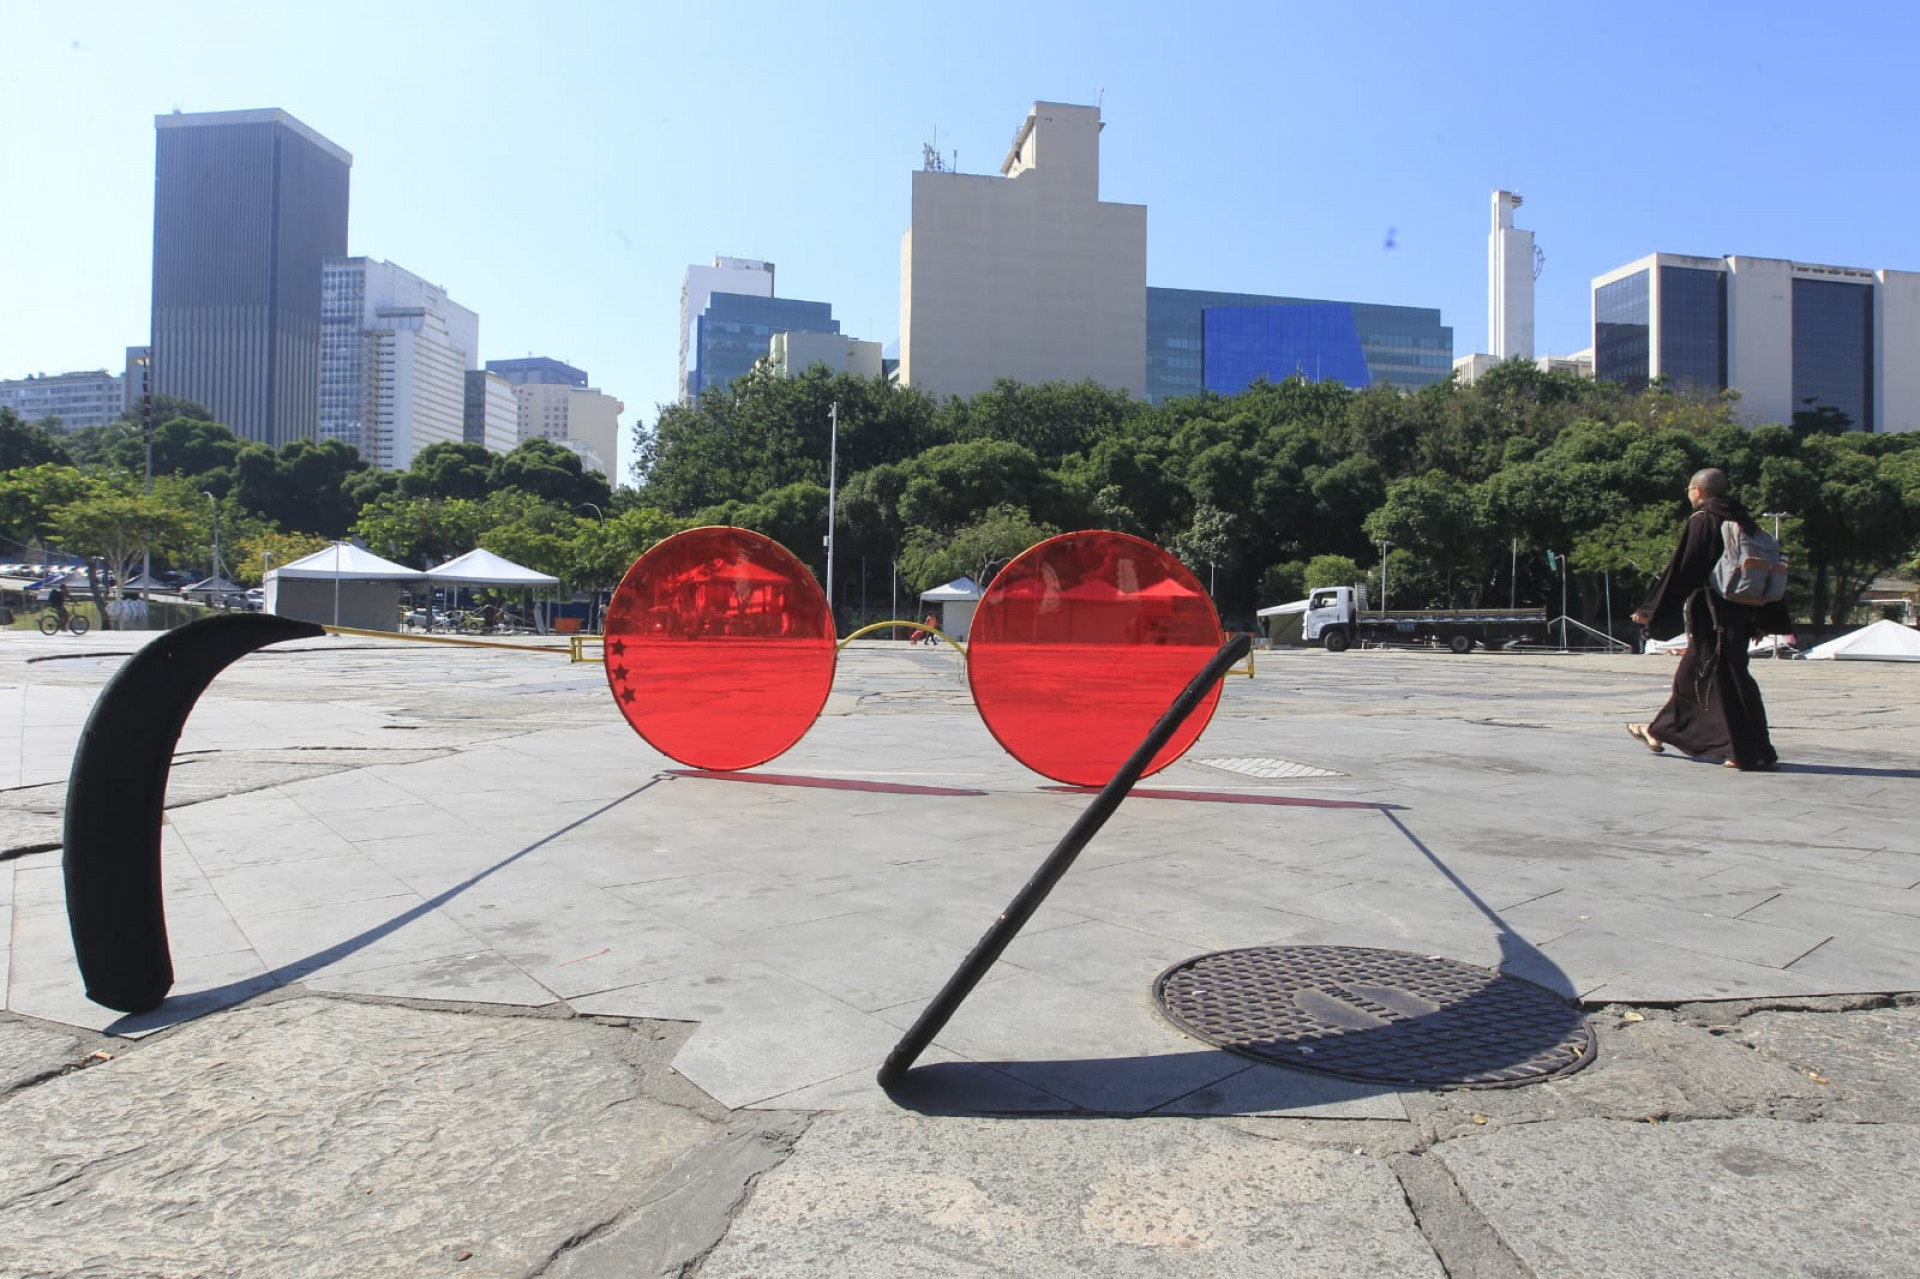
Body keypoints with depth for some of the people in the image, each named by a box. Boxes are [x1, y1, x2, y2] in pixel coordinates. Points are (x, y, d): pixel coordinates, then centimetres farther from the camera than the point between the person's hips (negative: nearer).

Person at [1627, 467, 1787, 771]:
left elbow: (1681, 571, -14)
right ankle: (1660, 732, 29)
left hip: (1710, 616, -8)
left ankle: (1756, 754, -5)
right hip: (1740, 614, 8)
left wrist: (1651, 610, -9)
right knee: (1691, 676, 17)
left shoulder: (1701, 521, -11)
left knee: (1726, 680, -5)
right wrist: (1762, 620, 18)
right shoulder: (1743, 520, 12)